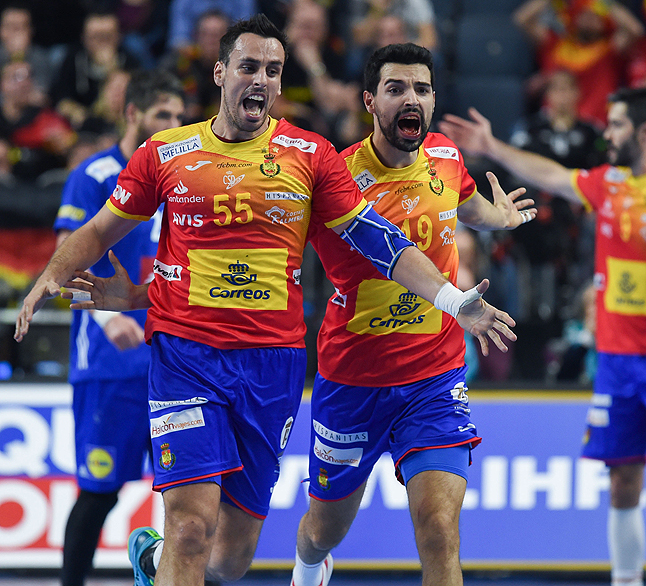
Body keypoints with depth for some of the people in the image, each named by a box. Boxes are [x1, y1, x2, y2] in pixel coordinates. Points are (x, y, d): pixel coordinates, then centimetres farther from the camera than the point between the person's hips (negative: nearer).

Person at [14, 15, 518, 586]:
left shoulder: (311, 155, 5)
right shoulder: (164, 153, 5)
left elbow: (379, 240, 4)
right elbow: (100, 231, 16)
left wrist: (454, 301, -5)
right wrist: (50, 278, -1)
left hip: (274, 360, 2)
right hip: (185, 351, -2)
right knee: (193, 522, -20)